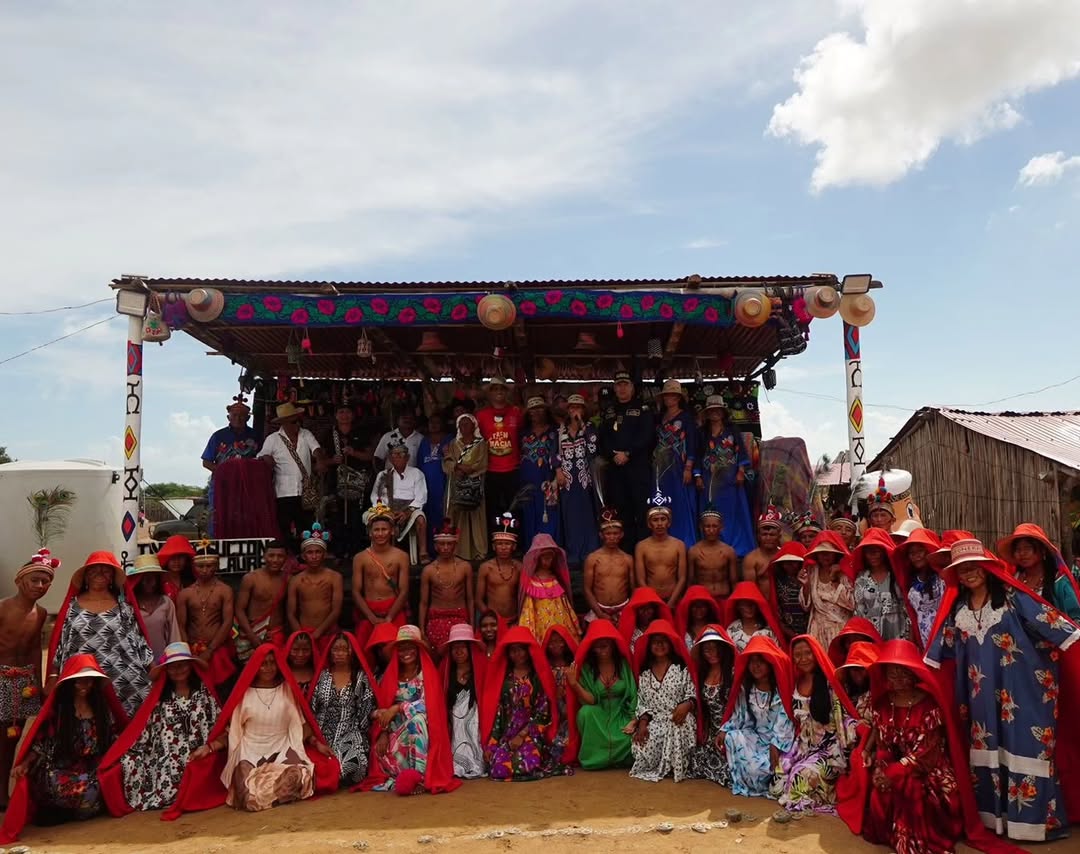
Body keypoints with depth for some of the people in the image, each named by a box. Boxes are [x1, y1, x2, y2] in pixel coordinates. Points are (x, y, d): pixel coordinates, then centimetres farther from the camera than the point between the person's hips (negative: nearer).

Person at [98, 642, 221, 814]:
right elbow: (143, 730, 3)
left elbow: (219, 725, 1)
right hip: (163, 763, 2)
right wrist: (128, 757, -10)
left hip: (197, 759, -2)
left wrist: (208, 747, -15)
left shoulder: (204, 693, 7)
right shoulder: (159, 697, 12)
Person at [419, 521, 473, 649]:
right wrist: (422, 630, 2)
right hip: (436, 619, 0)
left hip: (460, 618, 0)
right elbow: (423, 603, 6)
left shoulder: (465, 567, 2)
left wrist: (472, 625, 4)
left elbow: (470, 599, 6)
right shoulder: (428, 570, 1)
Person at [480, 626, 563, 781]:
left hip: (532, 734, -2)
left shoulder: (538, 676, 2)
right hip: (506, 734, 2)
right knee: (499, 768, -24)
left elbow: (543, 711, -4)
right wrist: (491, 744, -4)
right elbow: (497, 710, 5)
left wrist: (522, 735, -11)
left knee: (527, 767, -28)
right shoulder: (503, 678, 10)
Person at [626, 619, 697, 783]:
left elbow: (691, 694, 0)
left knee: (677, 736, -35)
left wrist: (686, 705, -23)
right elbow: (641, 701, 10)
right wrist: (643, 722, -7)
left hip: (677, 718, -1)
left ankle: (674, 766, -5)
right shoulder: (644, 672, 13)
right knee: (643, 746, -26)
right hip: (652, 721, 2)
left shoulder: (681, 668, 5)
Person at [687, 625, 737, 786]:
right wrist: (704, 733, 9)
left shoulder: (734, 671, -11)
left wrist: (724, 731, -15)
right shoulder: (702, 673, 10)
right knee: (697, 755, -10)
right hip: (712, 731, 6)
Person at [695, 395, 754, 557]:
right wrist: (698, 476, 1)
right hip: (710, 481, 1)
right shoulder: (703, 435, 13)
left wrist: (741, 471, -8)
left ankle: (736, 547, 3)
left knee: (733, 512, -3)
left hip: (730, 480, -1)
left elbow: (741, 452, 3)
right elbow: (698, 456, 11)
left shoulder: (732, 433, 9)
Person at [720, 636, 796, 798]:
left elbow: (784, 719, -13)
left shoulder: (780, 689, -10)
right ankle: (743, 783, -11)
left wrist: (775, 746, -21)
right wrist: (724, 731, -11)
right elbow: (738, 715, 5)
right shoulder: (745, 688, 4)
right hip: (754, 736, 5)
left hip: (776, 740, -5)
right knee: (732, 737, -25)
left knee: (757, 767, -29)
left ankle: (764, 784, 7)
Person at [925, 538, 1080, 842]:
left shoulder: (1012, 597, -6)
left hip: (1020, 690, -4)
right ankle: (995, 814, 20)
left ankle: (1034, 818, 9)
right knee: (988, 749, 10)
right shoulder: (956, 609, 7)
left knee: (1022, 745, -2)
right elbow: (941, 652, 12)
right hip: (982, 695, 5)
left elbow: (1050, 622, -9)